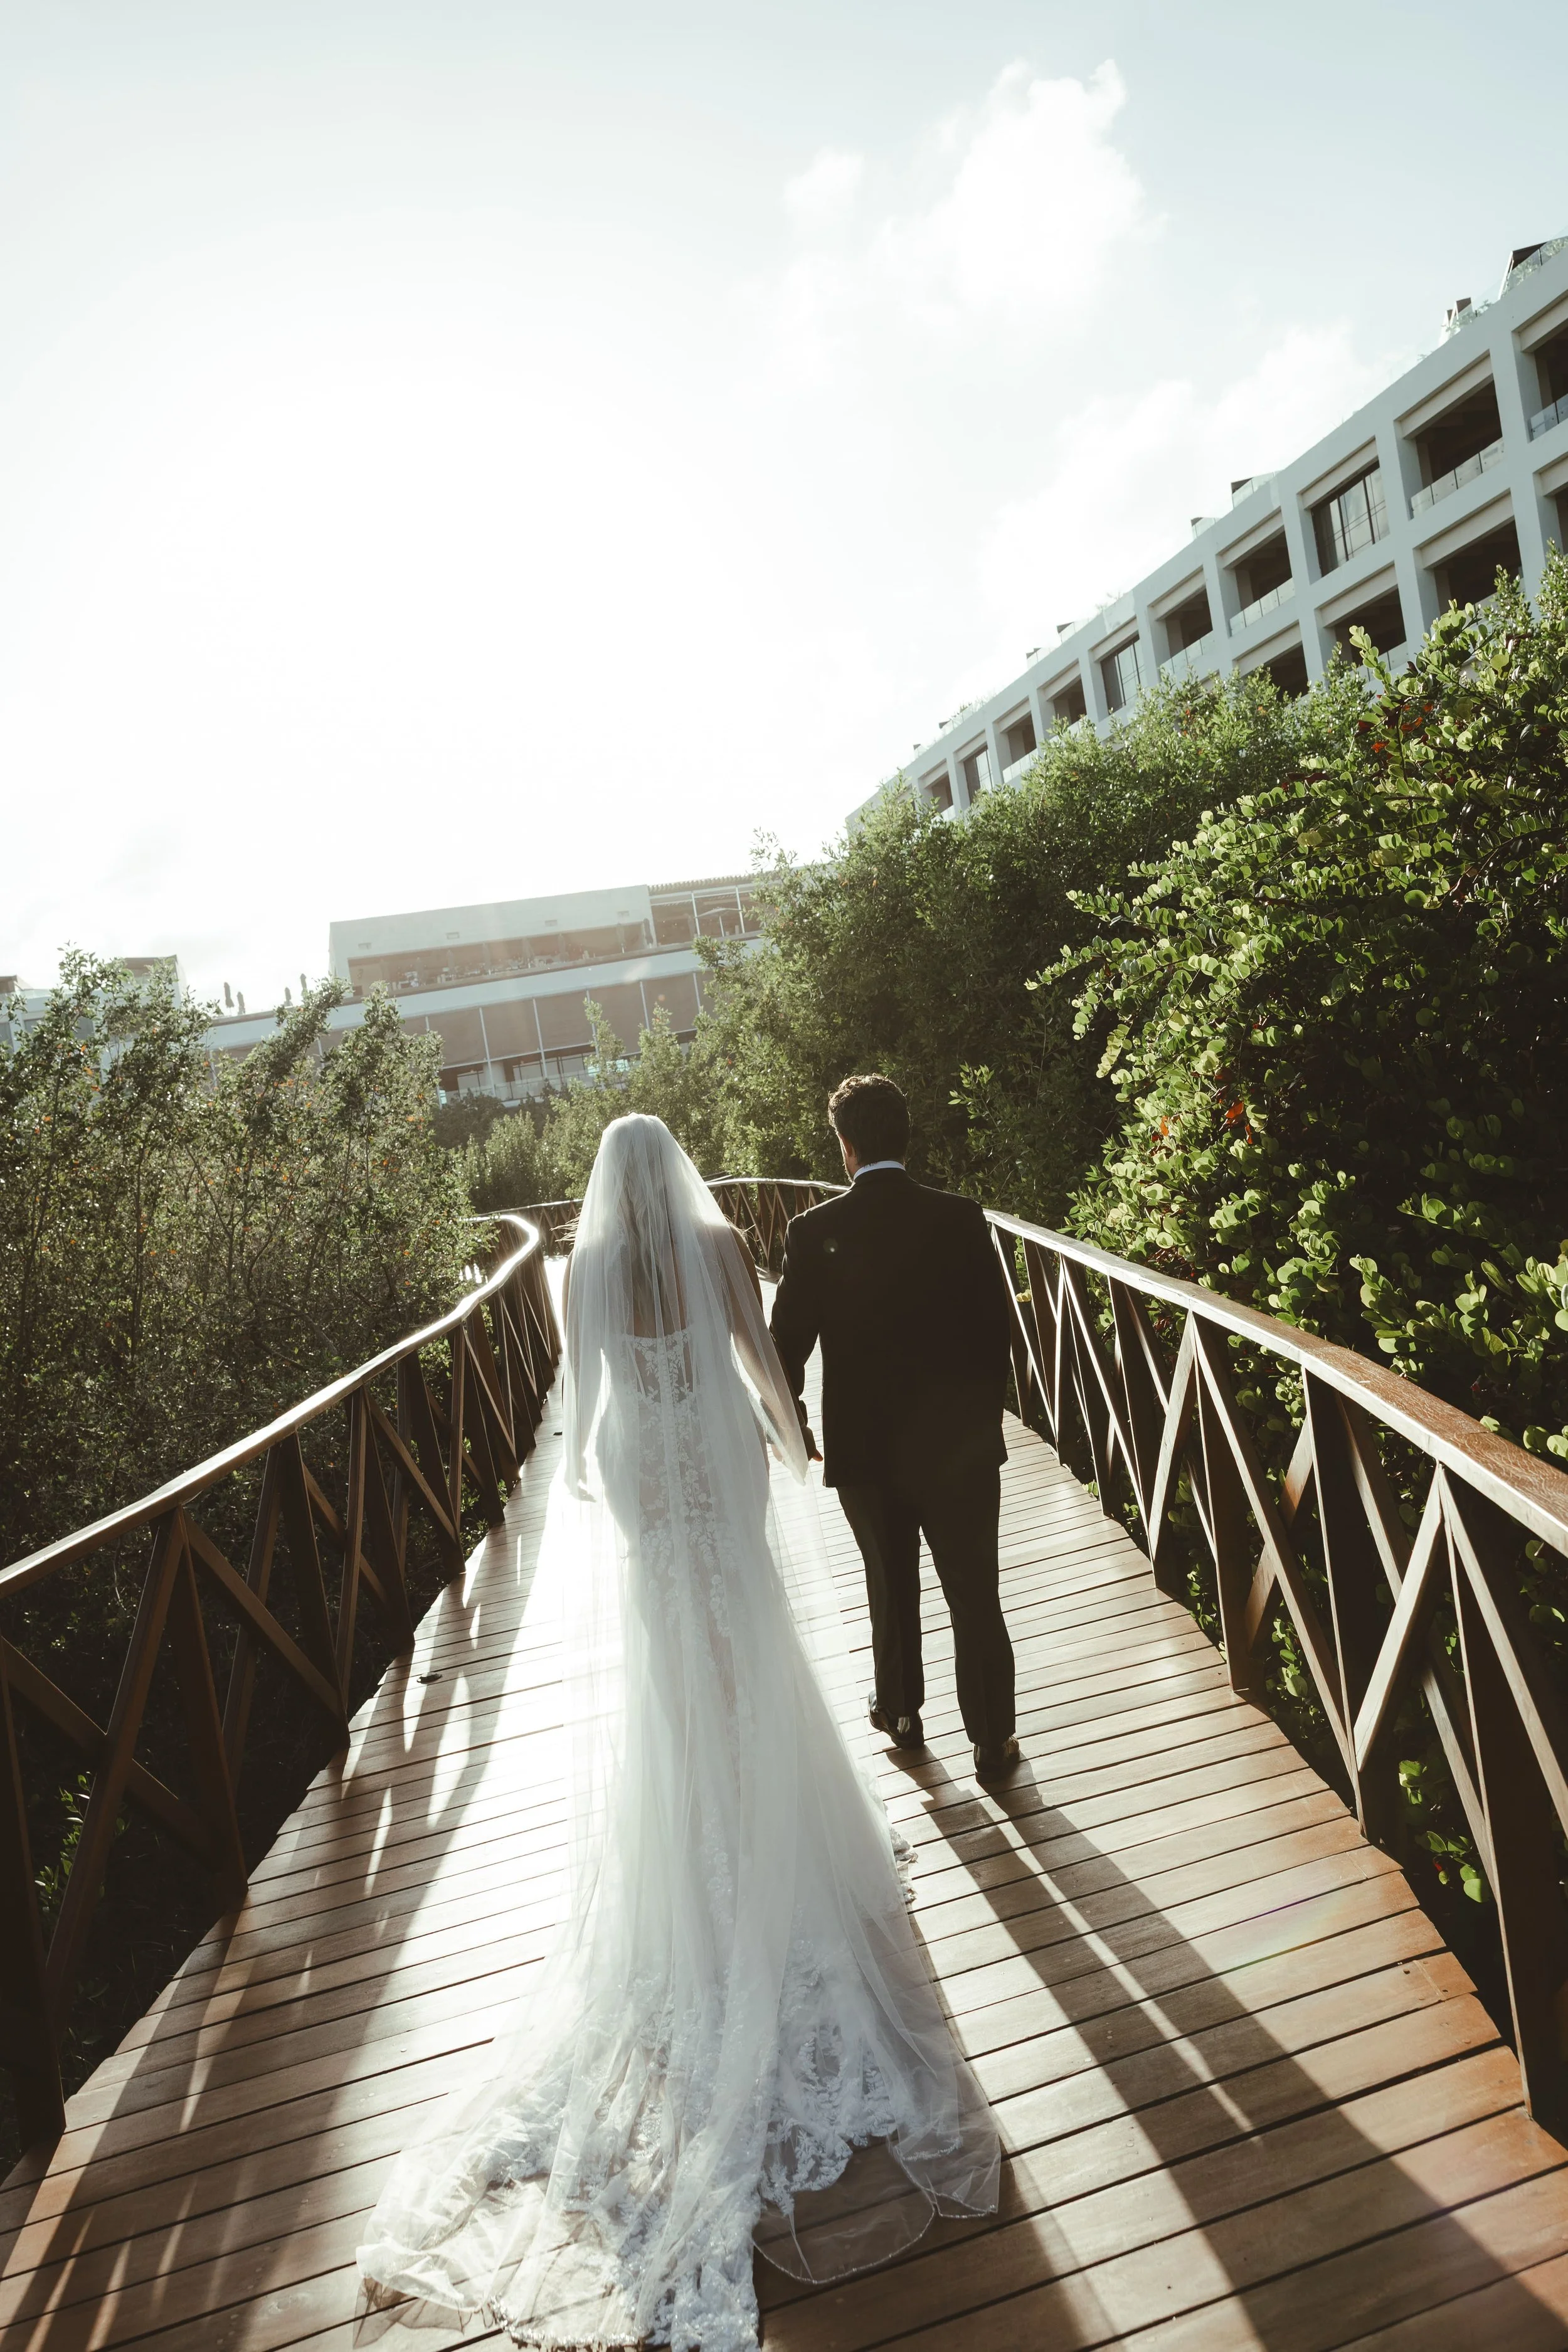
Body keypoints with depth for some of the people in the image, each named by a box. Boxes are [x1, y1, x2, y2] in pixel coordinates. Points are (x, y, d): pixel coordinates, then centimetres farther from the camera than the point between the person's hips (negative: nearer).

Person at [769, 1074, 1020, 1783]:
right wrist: (983, 1411, 10)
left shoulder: (814, 1232, -12)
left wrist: (792, 1422, 11)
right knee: (976, 1599, 13)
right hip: (960, 1444, 0)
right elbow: (998, 1325, -6)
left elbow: (788, 1343, -7)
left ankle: (902, 1714, 42)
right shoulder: (962, 1218, -11)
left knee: (891, 1589, 22)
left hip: (864, 1450, 1)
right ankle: (993, 1743, 25)